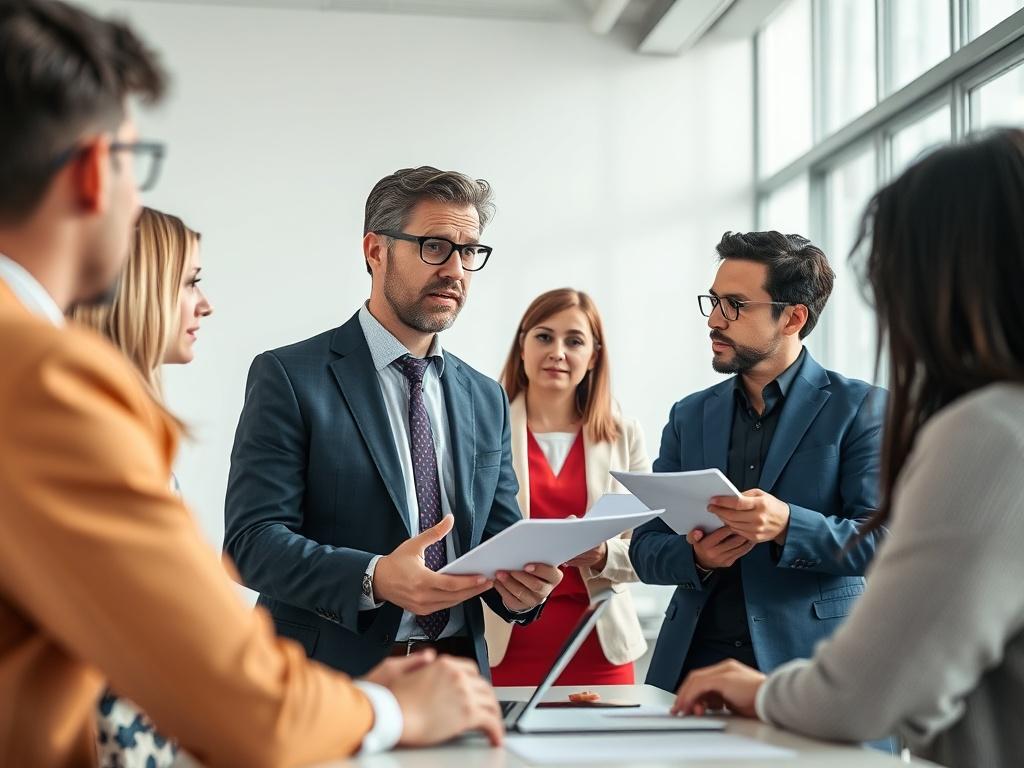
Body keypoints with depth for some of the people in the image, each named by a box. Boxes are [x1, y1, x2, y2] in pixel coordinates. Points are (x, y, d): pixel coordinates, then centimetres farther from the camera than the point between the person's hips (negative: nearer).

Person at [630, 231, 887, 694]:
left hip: (808, 662, -3)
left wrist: (786, 525, -22)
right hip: (694, 659, 4)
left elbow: (888, 540, -6)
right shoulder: (690, 416, 15)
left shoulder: (860, 409, 2)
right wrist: (696, 556, -9)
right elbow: (645, 548, 13)